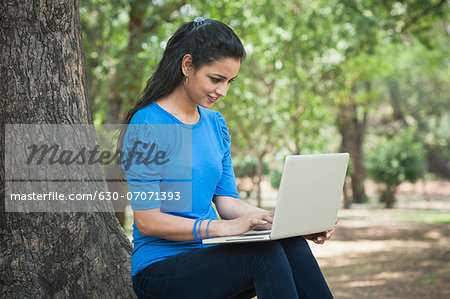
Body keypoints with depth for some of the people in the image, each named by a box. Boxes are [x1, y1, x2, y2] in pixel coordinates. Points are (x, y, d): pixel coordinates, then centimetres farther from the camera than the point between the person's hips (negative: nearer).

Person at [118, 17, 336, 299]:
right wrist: (222, 227, -27)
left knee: (293, 246, -23)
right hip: (159, 269, -6)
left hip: (208, 258, 7)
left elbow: (227, 201, 10)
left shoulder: (216, 123, 12)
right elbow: (147, 220, -16)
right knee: (265, 255, -30)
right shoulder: (148, 126, -12)